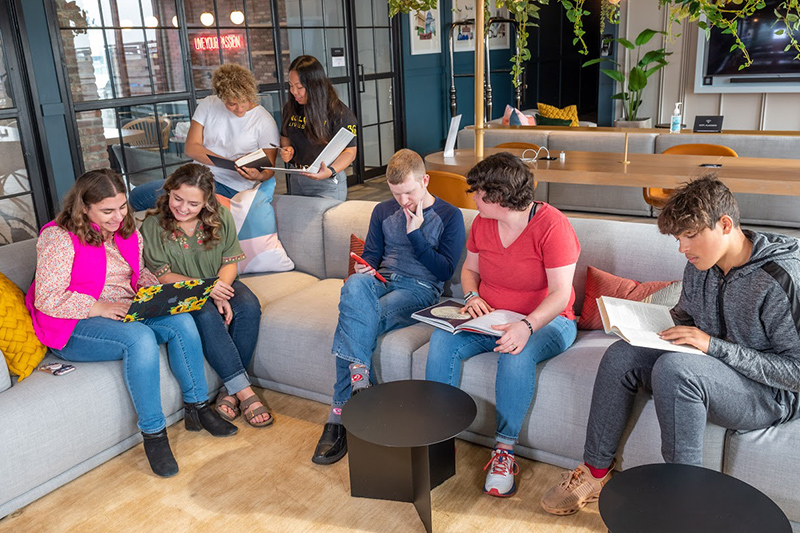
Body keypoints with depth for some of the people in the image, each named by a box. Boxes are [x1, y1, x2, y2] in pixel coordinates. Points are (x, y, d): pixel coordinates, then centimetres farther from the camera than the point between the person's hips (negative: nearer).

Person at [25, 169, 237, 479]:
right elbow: (47, 299, -17)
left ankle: (197, 408, -8)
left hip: (127, 312, 7)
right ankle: (153, 434, -24)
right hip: (74, 327, -7)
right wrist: (100, 307, -26)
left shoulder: (127, 231, 9)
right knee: (140, 338, -35)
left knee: (182, 321, -21)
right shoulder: (59, 239, -13)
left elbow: (140, 274, 21)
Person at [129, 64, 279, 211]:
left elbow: (269, 169, -3)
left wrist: (259, 176, -30)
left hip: (229, 187, -5)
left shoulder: (264, 122, -8)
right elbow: (191, 148, -1)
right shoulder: (208, 104, 3)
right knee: (138, 196, -7)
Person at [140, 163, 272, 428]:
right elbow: (163, 276, -10)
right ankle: (244, 391, -31)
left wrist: (220, 291, -21)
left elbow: (230, 262, -1)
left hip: (219, 284, 3)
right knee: (207, 316, -35)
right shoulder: (153, 225, -8)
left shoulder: (221, 216, -1)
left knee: (249, 307, -28)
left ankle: (229, 389, -19)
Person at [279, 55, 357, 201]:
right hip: (296, 181, 6)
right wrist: (286, 149, -3)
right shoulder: (290, 108, 6)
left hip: (328, 185, -6)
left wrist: (330, 172, -30)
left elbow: (349, 151, -13)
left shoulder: (338, 113, -14)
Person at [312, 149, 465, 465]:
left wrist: (415, 234, -10)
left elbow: (445, 270, -3)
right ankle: (359, 379, -43)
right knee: (354, 285, -37)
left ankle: (340, 414, -28)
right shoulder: (384, 211, 18)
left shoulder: (449, 216, 4)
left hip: (420, 289, -3)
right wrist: (365, 268, -6)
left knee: (354, 324, -31)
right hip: (381, 281, 4)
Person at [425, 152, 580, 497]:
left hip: (544, 321, -5)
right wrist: (472, 297, -6)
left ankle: (504, 451, -21)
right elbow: (469, 269, 17)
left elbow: (560, 294, -22)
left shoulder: (551, 226, -16)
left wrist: (526, 326, -38)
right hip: (491, 318, 6)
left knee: (516, 354, -37)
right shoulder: (482, 223, 3)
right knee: (442, 341, -22)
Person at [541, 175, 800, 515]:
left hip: (772, 395, -7)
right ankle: (596, 471, -4)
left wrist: (713, 345, -28)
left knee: (674, 366, -35)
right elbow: (684, 317, 17)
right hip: (707, 369, 7)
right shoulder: (699, 266, 0)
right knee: (621, 355, -13)